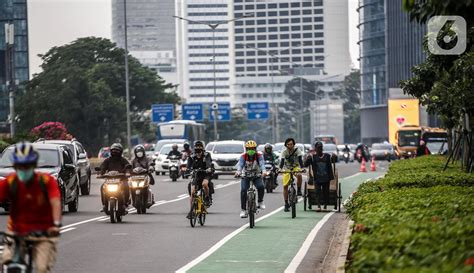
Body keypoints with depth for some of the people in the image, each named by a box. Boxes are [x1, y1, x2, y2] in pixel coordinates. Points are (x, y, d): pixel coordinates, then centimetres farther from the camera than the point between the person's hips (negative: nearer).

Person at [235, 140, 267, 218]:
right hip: (246, 175, 0)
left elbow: (262, 163, -31)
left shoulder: (259, 156, -15)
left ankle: (260, 202, -1)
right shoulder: (243, 156, -15)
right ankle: (243, 210, -10)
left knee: (261, 187, -27)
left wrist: (264, 171, -53)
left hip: (256, 175, 0)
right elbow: (240, 164, -30)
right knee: (243, 190, -17)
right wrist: (238, 171, -52)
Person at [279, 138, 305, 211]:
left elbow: (300, 160, -22)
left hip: (295, 168, -1)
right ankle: (286, 204, 4)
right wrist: (280, 169, -39)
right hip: (287, 169, 1)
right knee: (285, 186, -7)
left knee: (299, 175, -37)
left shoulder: (297, 150, -14)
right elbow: (282, 161, -21)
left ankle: (299, 190, -17)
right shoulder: (284, 152, -12)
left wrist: (302, 168, -38)